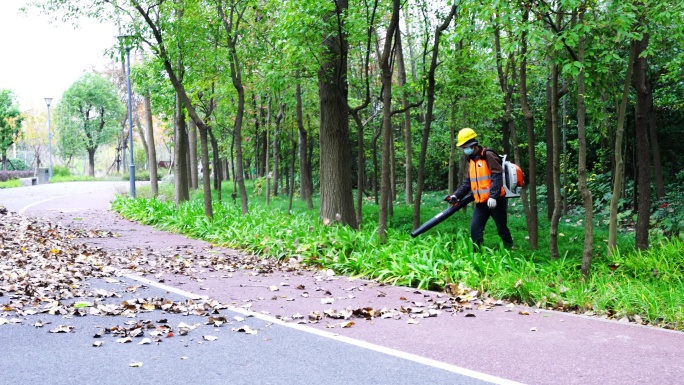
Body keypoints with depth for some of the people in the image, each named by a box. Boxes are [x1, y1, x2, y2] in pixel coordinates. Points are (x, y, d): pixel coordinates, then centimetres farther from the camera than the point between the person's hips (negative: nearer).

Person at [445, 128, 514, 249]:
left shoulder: (488, 156, -12)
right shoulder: (471, 160, 13)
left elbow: (497, 177, -19)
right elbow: (467, 182, 17)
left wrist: (493, 196, -26)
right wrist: (456, 195, 6)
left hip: (495, 200, -7)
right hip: (481, 202, 7)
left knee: (502, 228, 5)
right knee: (475, 228, -1)